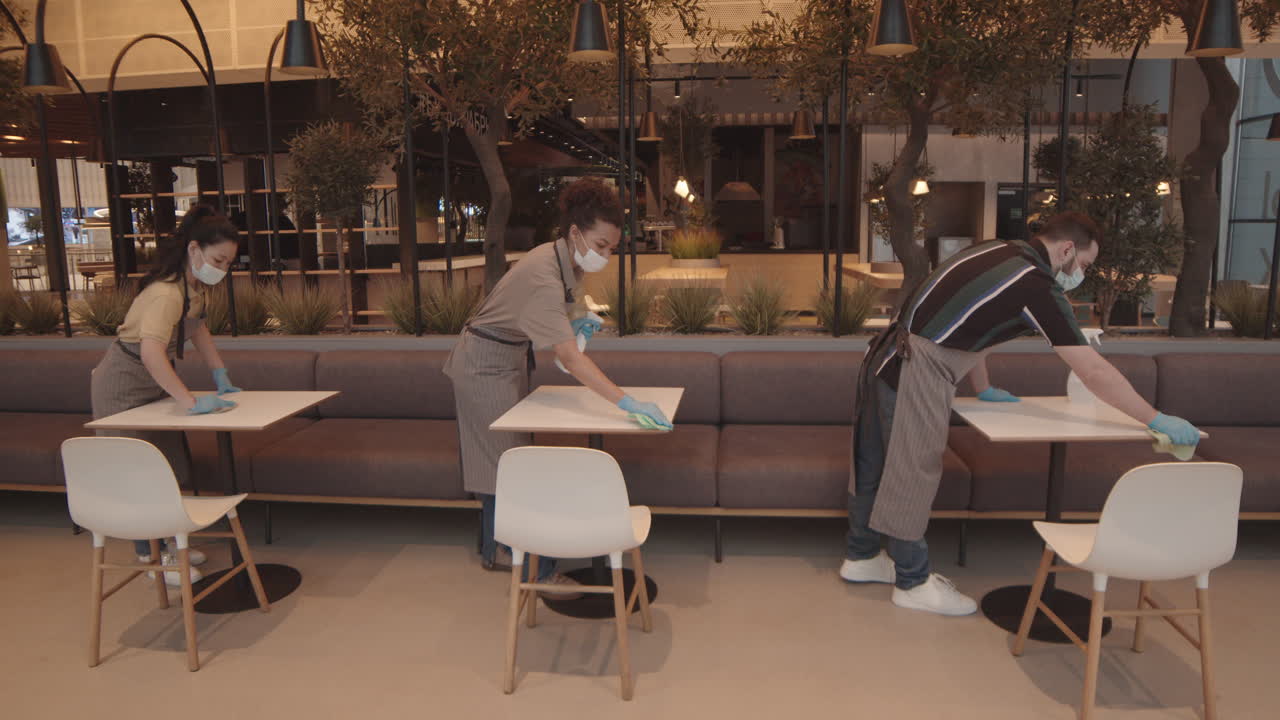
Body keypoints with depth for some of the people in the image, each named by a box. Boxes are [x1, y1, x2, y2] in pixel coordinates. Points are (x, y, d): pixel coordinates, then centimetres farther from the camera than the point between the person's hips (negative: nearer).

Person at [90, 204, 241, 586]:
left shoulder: (195, 283, -4)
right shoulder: (167, 293, -33)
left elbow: (198, 326, 12)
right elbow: (151, 354, -46)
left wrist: (220, 374, 5)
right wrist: (192, 402, -49)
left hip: (153, 382, 9)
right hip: (124, 385, -9)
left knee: (167, 466, 16)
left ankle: (166, 544, 30)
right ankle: (151, 559, 11)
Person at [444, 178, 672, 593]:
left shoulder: (566, 261, -4)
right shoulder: (544, 276, -33)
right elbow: (570, 358, -41)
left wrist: (573, 324, -6)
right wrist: (626, 401, -47)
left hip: (508, 360, 9)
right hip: (486, 365, -9)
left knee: (501, 460, 17)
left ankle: (494, 551, 32)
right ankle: (539, 570, 6)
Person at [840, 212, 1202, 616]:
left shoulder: (999, 252, 13)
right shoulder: (1037, 286, -12)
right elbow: (1094, 373, -13)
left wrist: (983, 389, 30)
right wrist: (1157, 421, -6)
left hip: (885, 357, 9)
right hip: (915, 373, -9)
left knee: (874, 464, 19)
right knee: (912, 475, 4)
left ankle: (861, 557, 35)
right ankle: (913, 582, 20)